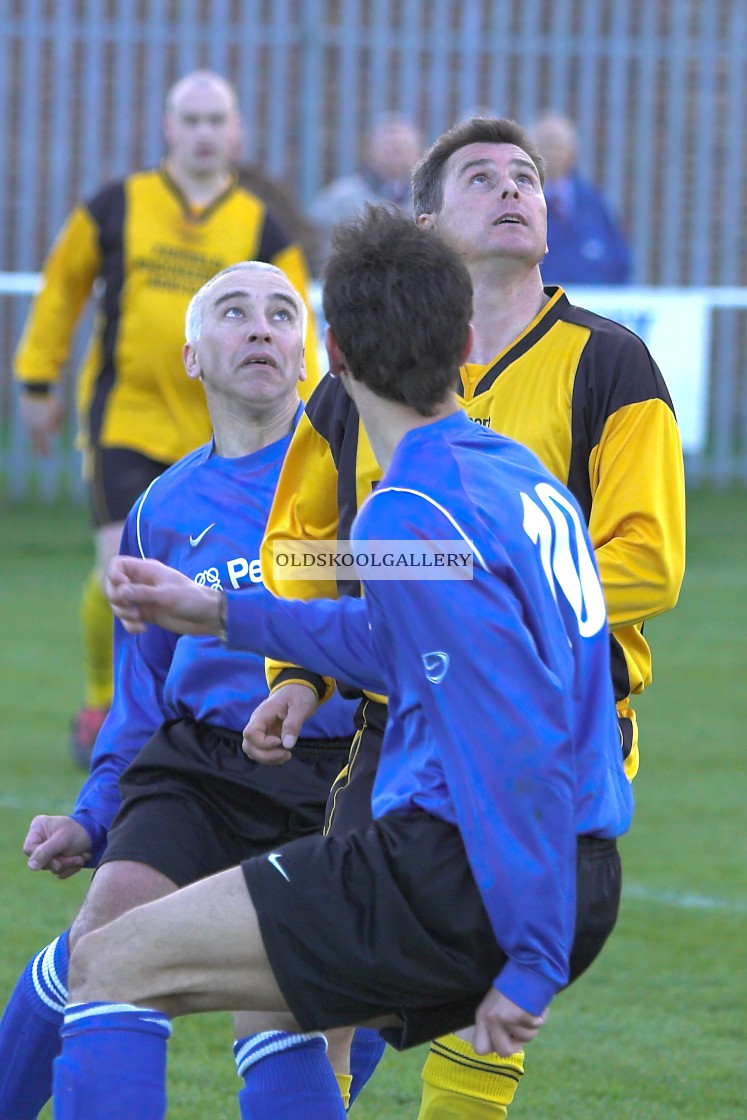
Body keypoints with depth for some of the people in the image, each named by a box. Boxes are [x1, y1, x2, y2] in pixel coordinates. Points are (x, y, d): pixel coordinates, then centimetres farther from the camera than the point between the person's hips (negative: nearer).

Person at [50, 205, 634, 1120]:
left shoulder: (413, 516, -17)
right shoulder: (518, 476, 12)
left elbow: (518, 744, -23)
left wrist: (533, 962, -21)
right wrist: (224, 614, 34)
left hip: (459, 877, -9)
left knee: (111, 968, -4)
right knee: (292, 1019, 34)